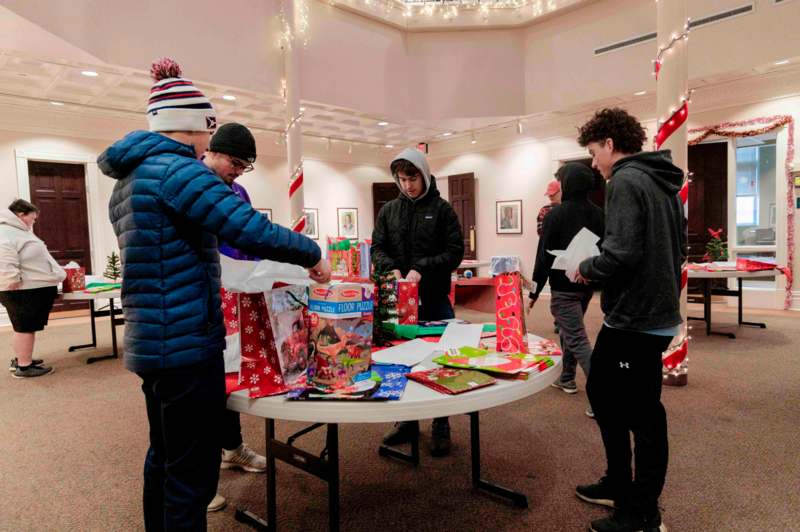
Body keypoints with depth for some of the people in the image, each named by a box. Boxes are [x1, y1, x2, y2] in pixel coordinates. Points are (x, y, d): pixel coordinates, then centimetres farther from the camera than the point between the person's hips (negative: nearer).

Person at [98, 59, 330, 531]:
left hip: (152, 341, 10)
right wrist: (312, 254, -11)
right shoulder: (177, 169, -16)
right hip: (186, 344, -10)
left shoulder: (130, 178, 15)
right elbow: (251, 230, -25)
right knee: (192, 475, 0)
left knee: (164, 459, 22)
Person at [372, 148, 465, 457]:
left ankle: (441, 427, 20)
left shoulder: (442, 209, 0)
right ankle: (407, 422, 27)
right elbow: (377, 248, 7)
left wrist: (422, 269, -20)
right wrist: (391, 268, -14)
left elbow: (455, 251, -7)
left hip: (435, 299, -3)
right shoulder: (388, 211, 9)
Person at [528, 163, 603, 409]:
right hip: (586, 285, 7)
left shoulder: (556, 214, -13)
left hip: (563, 287, -7)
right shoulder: (598, 214, 6)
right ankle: (567, 378, 34)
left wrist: (535, 291, -8)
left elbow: (544, 254, -13)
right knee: (569, 330, 23)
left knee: (577, 339, -6)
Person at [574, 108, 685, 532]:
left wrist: (587, 268, -7)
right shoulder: (663, 182, 14)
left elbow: (621, 254, -27)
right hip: (657, 312, 10)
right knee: (602, 391, 21)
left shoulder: (625, 182, -15)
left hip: (636, 321, -10)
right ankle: (619, 485, 35)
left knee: (643, 414, 3)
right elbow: (674, 249, 17)